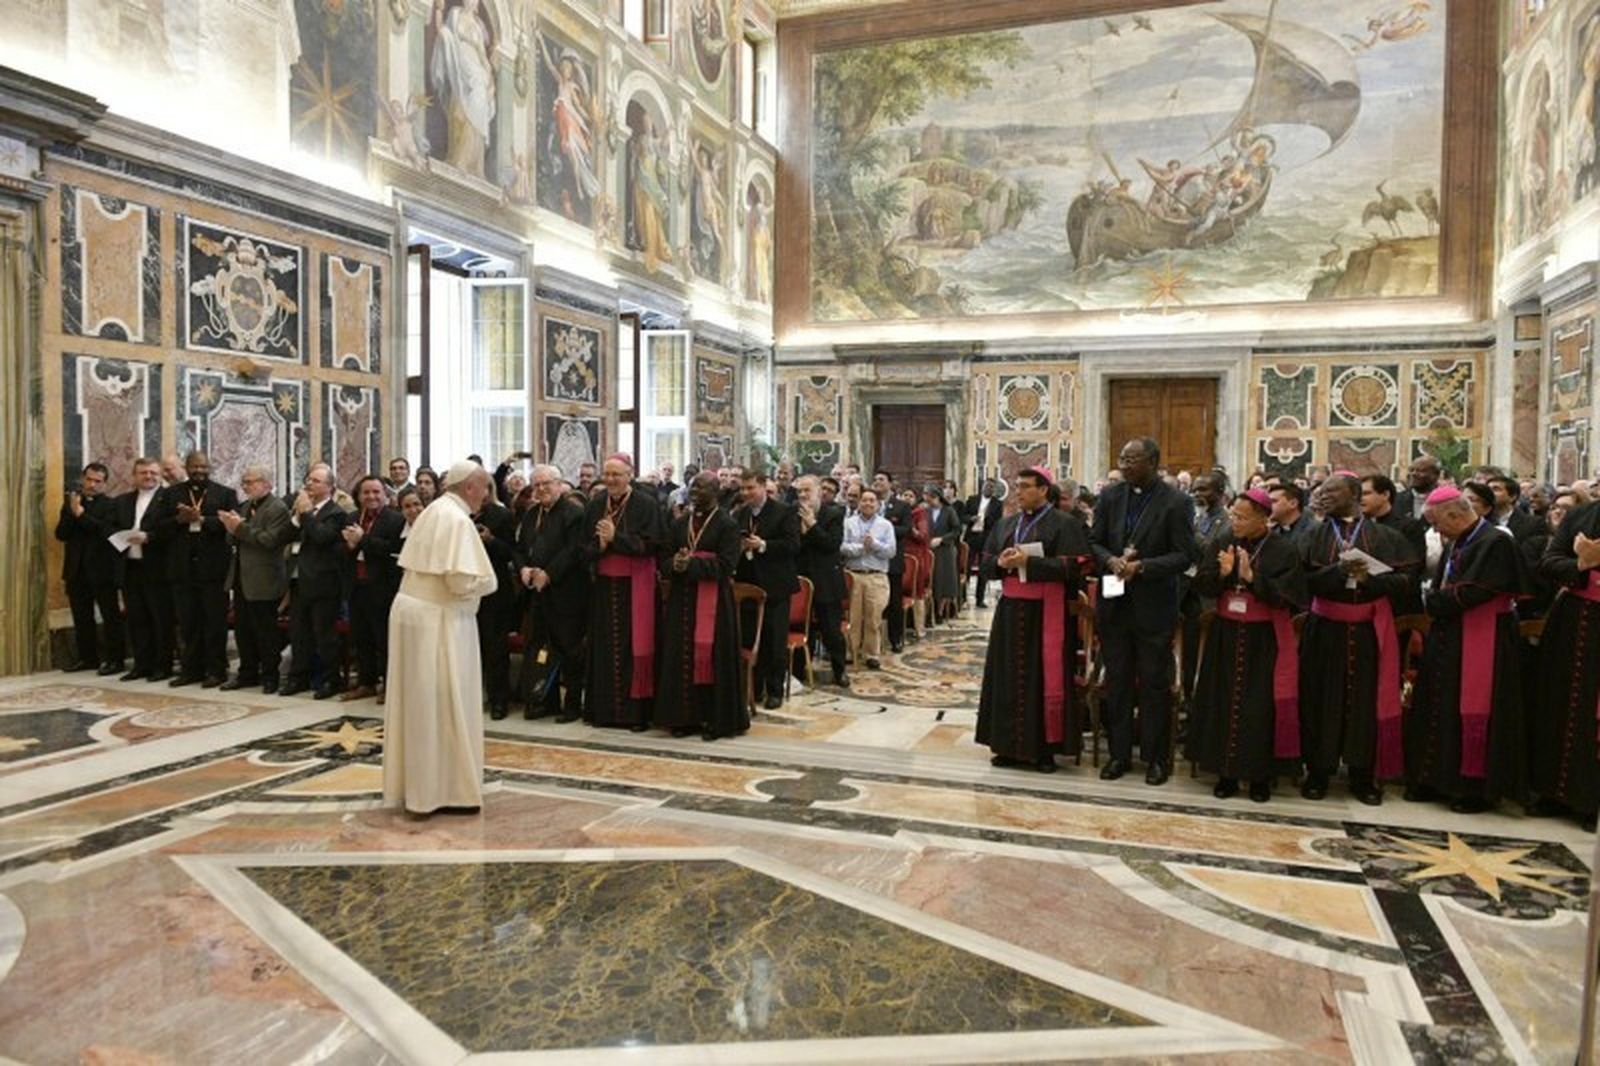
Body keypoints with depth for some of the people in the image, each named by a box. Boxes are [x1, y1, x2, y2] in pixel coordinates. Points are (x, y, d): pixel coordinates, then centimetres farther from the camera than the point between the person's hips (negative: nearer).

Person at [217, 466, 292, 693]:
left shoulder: (277, 508, -11)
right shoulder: (245, 506, 14)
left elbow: (269, 540, -21)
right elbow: (233, 541, 14)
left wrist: (241, 527, -20)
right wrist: (232, 529, -7)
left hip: (263, 581, -8)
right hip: (241, 578, 8)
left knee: (266, 631, 0)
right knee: (242, 630, 14)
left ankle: (270, 676, 11)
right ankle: (248, 674, 24)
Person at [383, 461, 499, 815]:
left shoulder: (433, 511, 12)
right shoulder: (457, 519, -17)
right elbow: (461, 581, -25)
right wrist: (486, 581, -5)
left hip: (411, 609, 9)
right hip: (438, 620, -9)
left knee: (419, 702, 16)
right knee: (444, 705, 1)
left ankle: (412, 782, 27)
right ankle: (444, 789, 9)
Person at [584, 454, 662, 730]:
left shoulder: (646, 505, -6)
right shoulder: (594, 506, 8)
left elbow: (650, 545, -14)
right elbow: (584, 549, 9)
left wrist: (615, 537, -18)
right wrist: (600, 545, -13)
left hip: (635, 586, -4)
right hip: (604, 586, 4)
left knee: (634, 648, -2)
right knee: (604, 648, 7)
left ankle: (637, 711, 5)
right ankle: (604, 708, 17)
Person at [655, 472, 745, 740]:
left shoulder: (727, 525, -4)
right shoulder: (680, 524, 13)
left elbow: (726, 564, -13)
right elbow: (664, 560, 10)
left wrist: (691, 564, -20)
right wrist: (675, 564, -13)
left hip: (714, 602, -5)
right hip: (681, 600, 5)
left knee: (710, 657, -3)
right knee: (681, 657, 4)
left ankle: (715, 719, 8)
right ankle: (685, 717, 14)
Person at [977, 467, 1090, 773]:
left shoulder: (1063, 524, -5)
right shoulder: (1005, 525, 13)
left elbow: (1072, 566, -14)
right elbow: (986, 561, 14)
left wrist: (1028, 561, -19)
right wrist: (1001, 562, -9)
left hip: (1045, 611, -6)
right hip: (1010, 609, 6)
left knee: (1044, 678, -1)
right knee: (1009, 676, 7)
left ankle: (1045, 748, 8)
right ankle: (1011, 745, 16)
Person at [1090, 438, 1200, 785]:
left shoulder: (1175, 502, -9)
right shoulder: (1110, 496, 3)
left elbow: (1185, 555, -10)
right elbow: (1094, 542, 7)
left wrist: (1143, 567, -20)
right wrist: (1111, 560, -13)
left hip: (1154, 606, -4)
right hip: (1114, 603, 4)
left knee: (1154, 684, 7)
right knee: (1117, 681, 11)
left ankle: (1155, 757, 19)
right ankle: (1119, 753, 23)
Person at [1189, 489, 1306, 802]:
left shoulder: (1284, 550, -7)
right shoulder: (1220, 543, 1)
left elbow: (1285, 595, -13)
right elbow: (1201, 586, -1)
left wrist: (1251, 578, -24)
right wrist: (1222, 573, -19)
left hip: (1265, 639, -3)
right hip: (1226, 635, 3)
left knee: (1260, 706, 0)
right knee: (1224, 703, 5)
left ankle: (1260, 775, 15)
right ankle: (1226, 772, 16)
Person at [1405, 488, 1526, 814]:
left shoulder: (1494, 543, -15)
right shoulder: (1458, 544, 12)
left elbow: (1470, 593, -21)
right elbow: (1440, 589, 17)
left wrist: (1435, 601, -8)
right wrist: (1435, 600, -2)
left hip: (1479, 643, -9)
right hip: (1449, 639, 9)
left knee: (1471, 715, -1)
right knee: (1440, 710, 12)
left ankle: (1476, 787, 11)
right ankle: (1438, 778, 22)